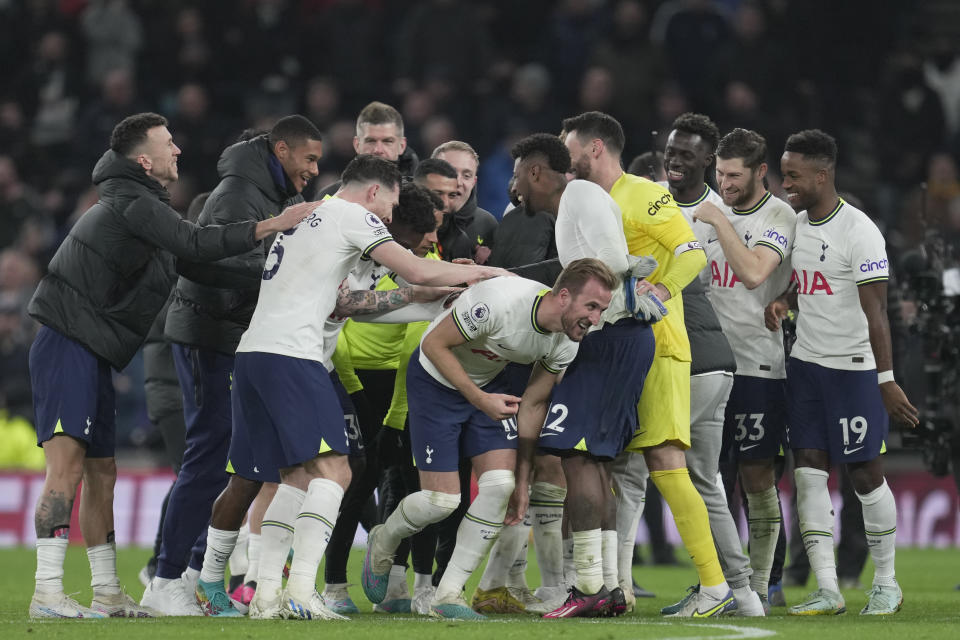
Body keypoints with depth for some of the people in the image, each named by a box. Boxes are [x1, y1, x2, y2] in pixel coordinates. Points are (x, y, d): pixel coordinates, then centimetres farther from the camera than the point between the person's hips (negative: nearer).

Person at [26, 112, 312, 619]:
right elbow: (194, 246, -24)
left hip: (90, 354, 11)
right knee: (67, 464, -17)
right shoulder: (132, 203, -12)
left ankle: (106, 592, 18)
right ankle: (47, 592, -23)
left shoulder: (134, 203, 21)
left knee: (101, 471, 12)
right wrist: (271, 227, -23)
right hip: (67, 344, -11)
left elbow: (187, 258, 25)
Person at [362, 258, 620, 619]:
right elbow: (434, 344, -25)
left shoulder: (567, 343, -15)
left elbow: (533, 403, -1)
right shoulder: (499, 302, -36)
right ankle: (382, 544, 26)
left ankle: (448, 595, -1)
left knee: (500, 486, -13)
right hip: (436, 379, -6)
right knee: (441, 500, -9)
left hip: (489, 383, 6)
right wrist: (479, 398, -27)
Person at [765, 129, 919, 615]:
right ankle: (827, 591, -1)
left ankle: (886, 584, 15)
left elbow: (875, 313, -17)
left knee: (865, 474, 1)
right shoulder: (796, 224, 8)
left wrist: (887, 381, -21)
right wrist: (781, 302, 1)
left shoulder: (859, 232, -15)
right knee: (809, 472, -1)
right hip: (805, 363, 7)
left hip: (853, 367, -7)